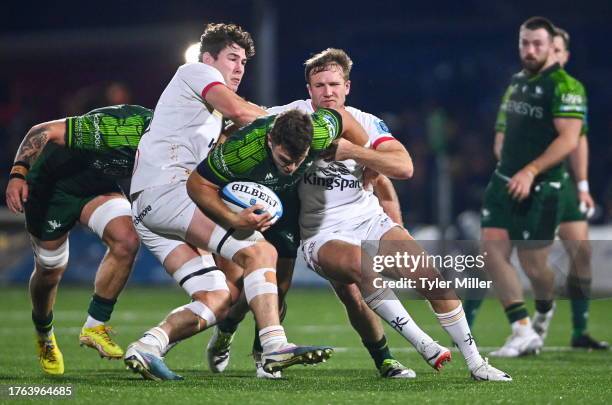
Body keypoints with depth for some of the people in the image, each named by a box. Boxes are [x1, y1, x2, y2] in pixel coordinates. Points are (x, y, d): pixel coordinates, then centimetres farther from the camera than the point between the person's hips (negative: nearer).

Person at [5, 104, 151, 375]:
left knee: (127, 242, -22)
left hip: (97, 187, 5)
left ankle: (95, 326, -9)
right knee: (49, 270, 7)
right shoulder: (120, 128, -38)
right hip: (50, 185, -5)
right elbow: (45, 132, -32)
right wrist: (18, 173, -39)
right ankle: (44, 336, 38)